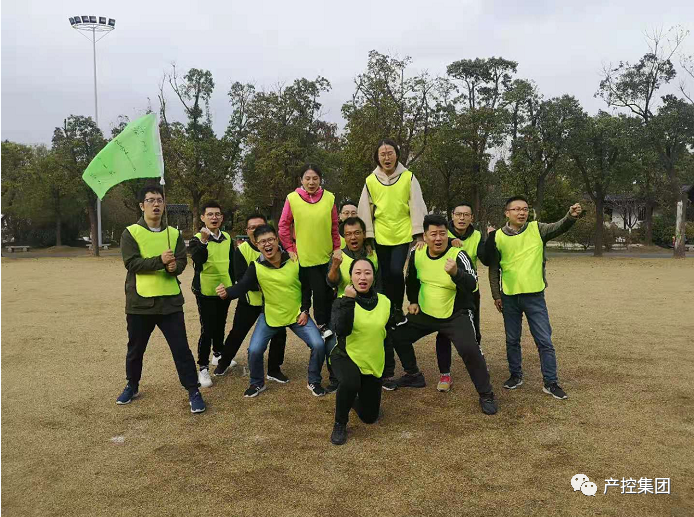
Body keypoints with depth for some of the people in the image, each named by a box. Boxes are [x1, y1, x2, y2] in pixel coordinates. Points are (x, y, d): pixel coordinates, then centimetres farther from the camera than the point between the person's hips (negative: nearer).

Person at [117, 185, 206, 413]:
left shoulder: (174, 234, 8)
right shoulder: (130, 233, -2)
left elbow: (183, 261, 3)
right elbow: (132, 263, -14)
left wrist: (174, 267, -20)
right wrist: (160, 260, -25)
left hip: (170, 301, 1)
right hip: (140, 303, -1)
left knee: (181, 348, 1)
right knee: (135, 349, 15)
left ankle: (193, 391, 10)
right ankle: (132, 386, 37)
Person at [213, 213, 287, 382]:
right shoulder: (241, 250, -14)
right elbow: (241, 278, -20)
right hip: (249, 300, -1)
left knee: (279, 334, 3)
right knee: (237, 333, 9)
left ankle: (274, 370, 21)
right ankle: (224, 363, 33)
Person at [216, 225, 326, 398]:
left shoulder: (294, 260, -12)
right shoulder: (256, 267, -13)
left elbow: (306, 286, -1)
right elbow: (242, 287, -21)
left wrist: (305, 310, -6)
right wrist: (227, 292, -43)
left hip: (297, 315, 0)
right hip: (270, 316, 0)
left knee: (318, 345, -10)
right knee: (254, 350, -9)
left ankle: (314, 382, 15)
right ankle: (257, 383, 21)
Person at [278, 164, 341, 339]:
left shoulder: (329, 198, -1)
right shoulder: (292, 199, -6)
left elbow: (334, 226, 7)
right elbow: (283, 226, 0)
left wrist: (337, 248, 5)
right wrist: (289, 249, -3)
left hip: (328, 255, 2)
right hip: (306, 256, -2)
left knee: (329, 292, 7)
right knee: (319, 291, -3)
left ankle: (328, 324, 25)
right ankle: (321, 325, 16)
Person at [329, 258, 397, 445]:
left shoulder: (385, 303, -4)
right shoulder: (342, 301, -11)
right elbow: (341, 330, -29)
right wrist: (348, 300, -29)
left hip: (373, 363, 3)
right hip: (345, 357, -3)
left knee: (369, 417, 8)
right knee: (350, 382, -38)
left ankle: (354, 400, 44)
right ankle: (340, 424, -10)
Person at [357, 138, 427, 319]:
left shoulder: (408, 177, -2)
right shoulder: (371, 180, 2)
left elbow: (417, 206, -2)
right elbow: (365, 211, 5)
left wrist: (419, 235, -6)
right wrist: (367, 238, 3)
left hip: (402, 235, -2)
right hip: (380, 237, 2)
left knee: (396, 271, -13)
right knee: (385, 275, 6)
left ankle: (399, 308, 8)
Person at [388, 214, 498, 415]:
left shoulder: (458, 255, -21)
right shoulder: (417, 253, -6)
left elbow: (472, 285, -36)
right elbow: (411, 278, 15)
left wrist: (455, 272, -53)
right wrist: (413, 301, 11)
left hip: (456, 314, -5)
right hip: (424, 313, 6)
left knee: (469, 350, -24)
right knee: (398, 337, 9)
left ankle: (486, 395, -3)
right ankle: (414, 376, 33)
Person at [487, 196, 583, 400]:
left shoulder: (537, 229, -2)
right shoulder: (497, 237, -1)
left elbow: (558, 227, -21)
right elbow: (494, 269, 5)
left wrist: (571, 216, -42)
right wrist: (496, 295, 4)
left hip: (535, 296, -1)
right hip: (509, 298, 1)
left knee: (545, 341, 1)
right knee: (512, 340, 13)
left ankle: (550, 382, 13)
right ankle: (516, 375, 30)